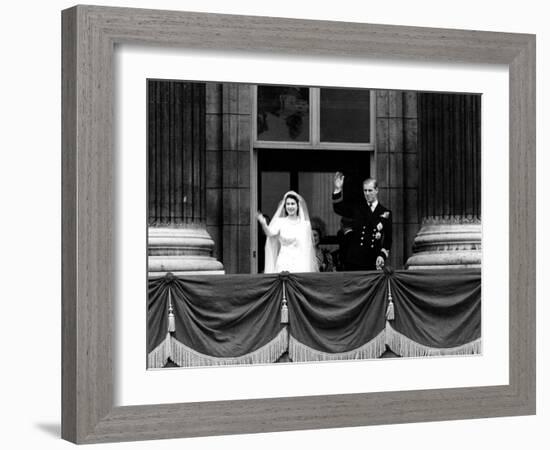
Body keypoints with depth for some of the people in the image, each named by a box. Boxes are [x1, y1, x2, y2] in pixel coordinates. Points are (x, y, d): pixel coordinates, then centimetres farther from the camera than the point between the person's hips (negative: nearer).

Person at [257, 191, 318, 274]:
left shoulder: (305, 224, 7)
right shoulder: (280, 221, 6)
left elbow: (308, 247, 11)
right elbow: (270, 233, -11)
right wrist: (263, 224, -29)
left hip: (299, 264, 0)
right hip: (283, 263, 0)